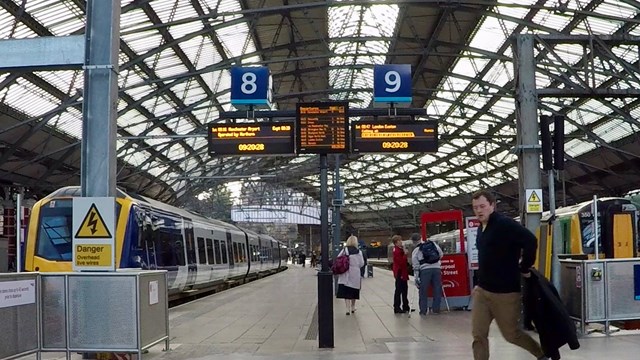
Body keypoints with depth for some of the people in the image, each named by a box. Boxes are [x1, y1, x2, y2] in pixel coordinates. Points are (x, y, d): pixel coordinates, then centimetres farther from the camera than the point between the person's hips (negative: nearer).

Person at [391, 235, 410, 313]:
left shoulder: (400, 249, 14)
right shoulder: (397, 251, -16)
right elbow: (401, 262, -23)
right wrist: (405, 254, -20)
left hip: (403, 273, 10)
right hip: (399, 273, -10)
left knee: (404, 290, 15)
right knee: (399, 290, -6)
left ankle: (405, 307, 23)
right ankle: (397, 308, -2)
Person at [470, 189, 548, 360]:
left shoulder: (505, 224, -16)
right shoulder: (481, 228, 11)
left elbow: (530, 241, -28)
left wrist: (525, 269, -17)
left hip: (505, 292, -7)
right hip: (482, 291, 7)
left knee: (511, 334, 7)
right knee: (478, 334, 1)